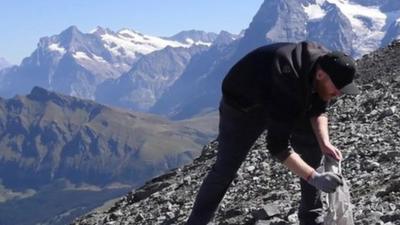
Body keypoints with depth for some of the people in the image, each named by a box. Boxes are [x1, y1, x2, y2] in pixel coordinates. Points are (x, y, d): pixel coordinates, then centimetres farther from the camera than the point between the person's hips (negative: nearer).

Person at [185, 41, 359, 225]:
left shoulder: (325, 62, -20)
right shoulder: (288, 83, -43)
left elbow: (317, 109, -3)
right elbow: (278, 146, -42)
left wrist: (325, 143, -20)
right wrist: (315, 178, -44)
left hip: (277, 102, 7)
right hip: (242, 104, -7)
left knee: (313, 143, 2)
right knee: (225, 169, -12)